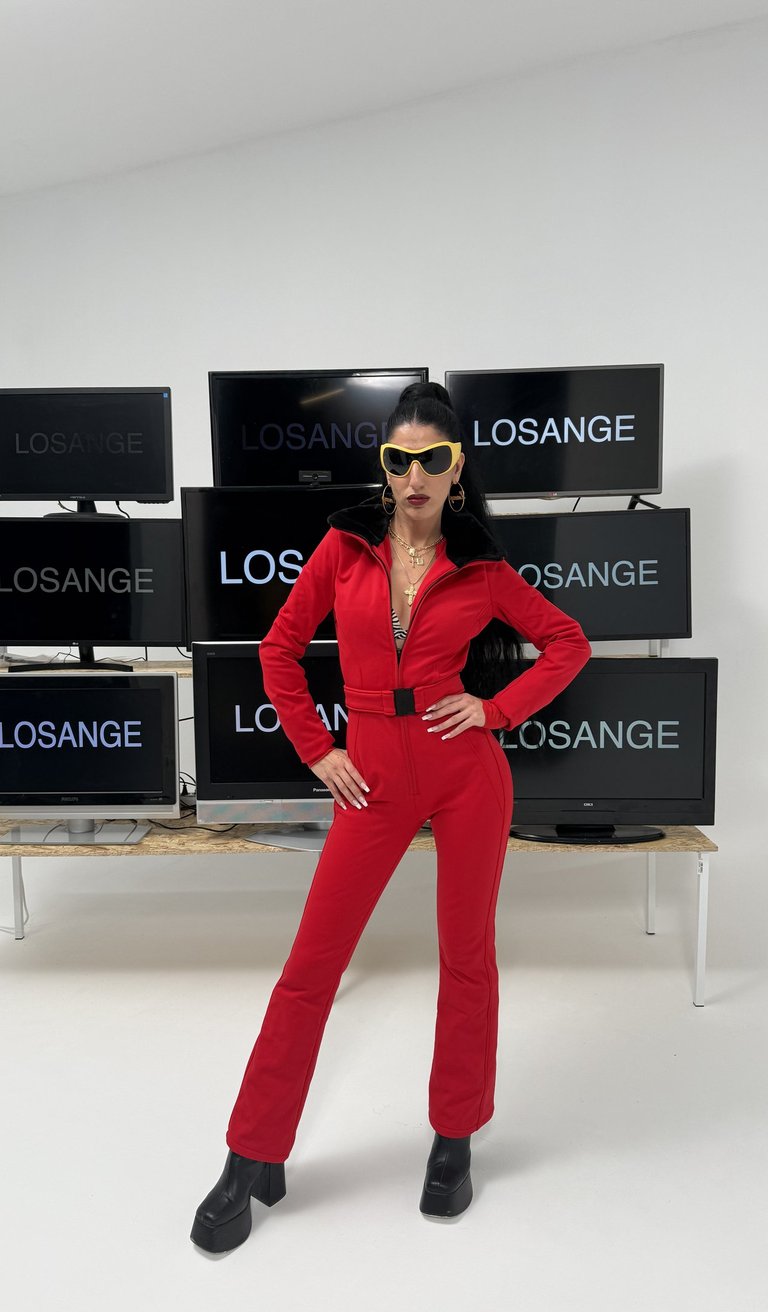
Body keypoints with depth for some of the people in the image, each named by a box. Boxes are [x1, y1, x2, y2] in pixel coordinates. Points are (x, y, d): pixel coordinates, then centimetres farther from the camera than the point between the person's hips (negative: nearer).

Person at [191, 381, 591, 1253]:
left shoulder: (479, 569, 1)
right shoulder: (345, 546, 2)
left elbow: (569, 641, 9)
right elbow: (280, 648, 8)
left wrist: (497, 707, -3)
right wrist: (315, 751, 2)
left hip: (467, 770, 0)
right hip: (376, 778, 0)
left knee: (466, 956, 11)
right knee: (312, 963, 5)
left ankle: (454, 1139, 34)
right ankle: (252, 1159, 23)